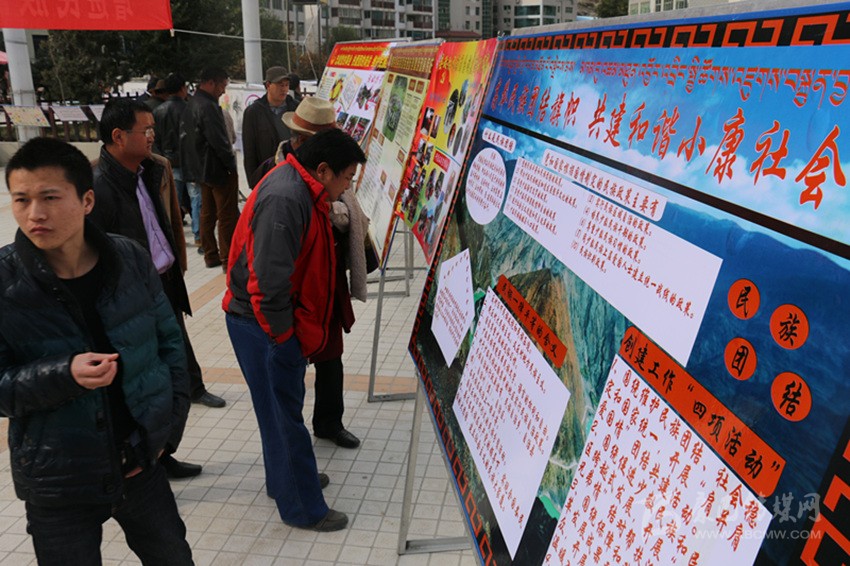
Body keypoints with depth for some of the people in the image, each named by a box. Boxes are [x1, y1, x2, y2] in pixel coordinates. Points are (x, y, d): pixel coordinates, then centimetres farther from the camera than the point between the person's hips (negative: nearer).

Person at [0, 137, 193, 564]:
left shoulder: (130, 259, -8)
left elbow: (169, 340, 2)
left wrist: (170, 423, -3)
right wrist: (64, 375, -27)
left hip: (142, 464, 3)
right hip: (56, 485, -2)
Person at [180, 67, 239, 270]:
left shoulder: (190, 105, 11)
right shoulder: (208, 106, -20)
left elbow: (185, 137, 17)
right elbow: (219, 140, -22)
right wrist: (231, 163, -11)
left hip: (200, 168, 10)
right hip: (219, 169, -10)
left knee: (208, 213, 16)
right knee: (228, 216, -3)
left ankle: (211, 255, 24)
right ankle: (229, 259, 0)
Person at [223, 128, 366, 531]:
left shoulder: (301, 191, 8)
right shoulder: (285, 199, -26)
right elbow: (268, 281, -29)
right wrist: (285, 336, -17)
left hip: (282, 320, 10)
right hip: (263, 327, -10)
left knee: (283, 408, 23)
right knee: (283, 414, 3)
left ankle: (286, 480, 42)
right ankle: (303, 509, 18)